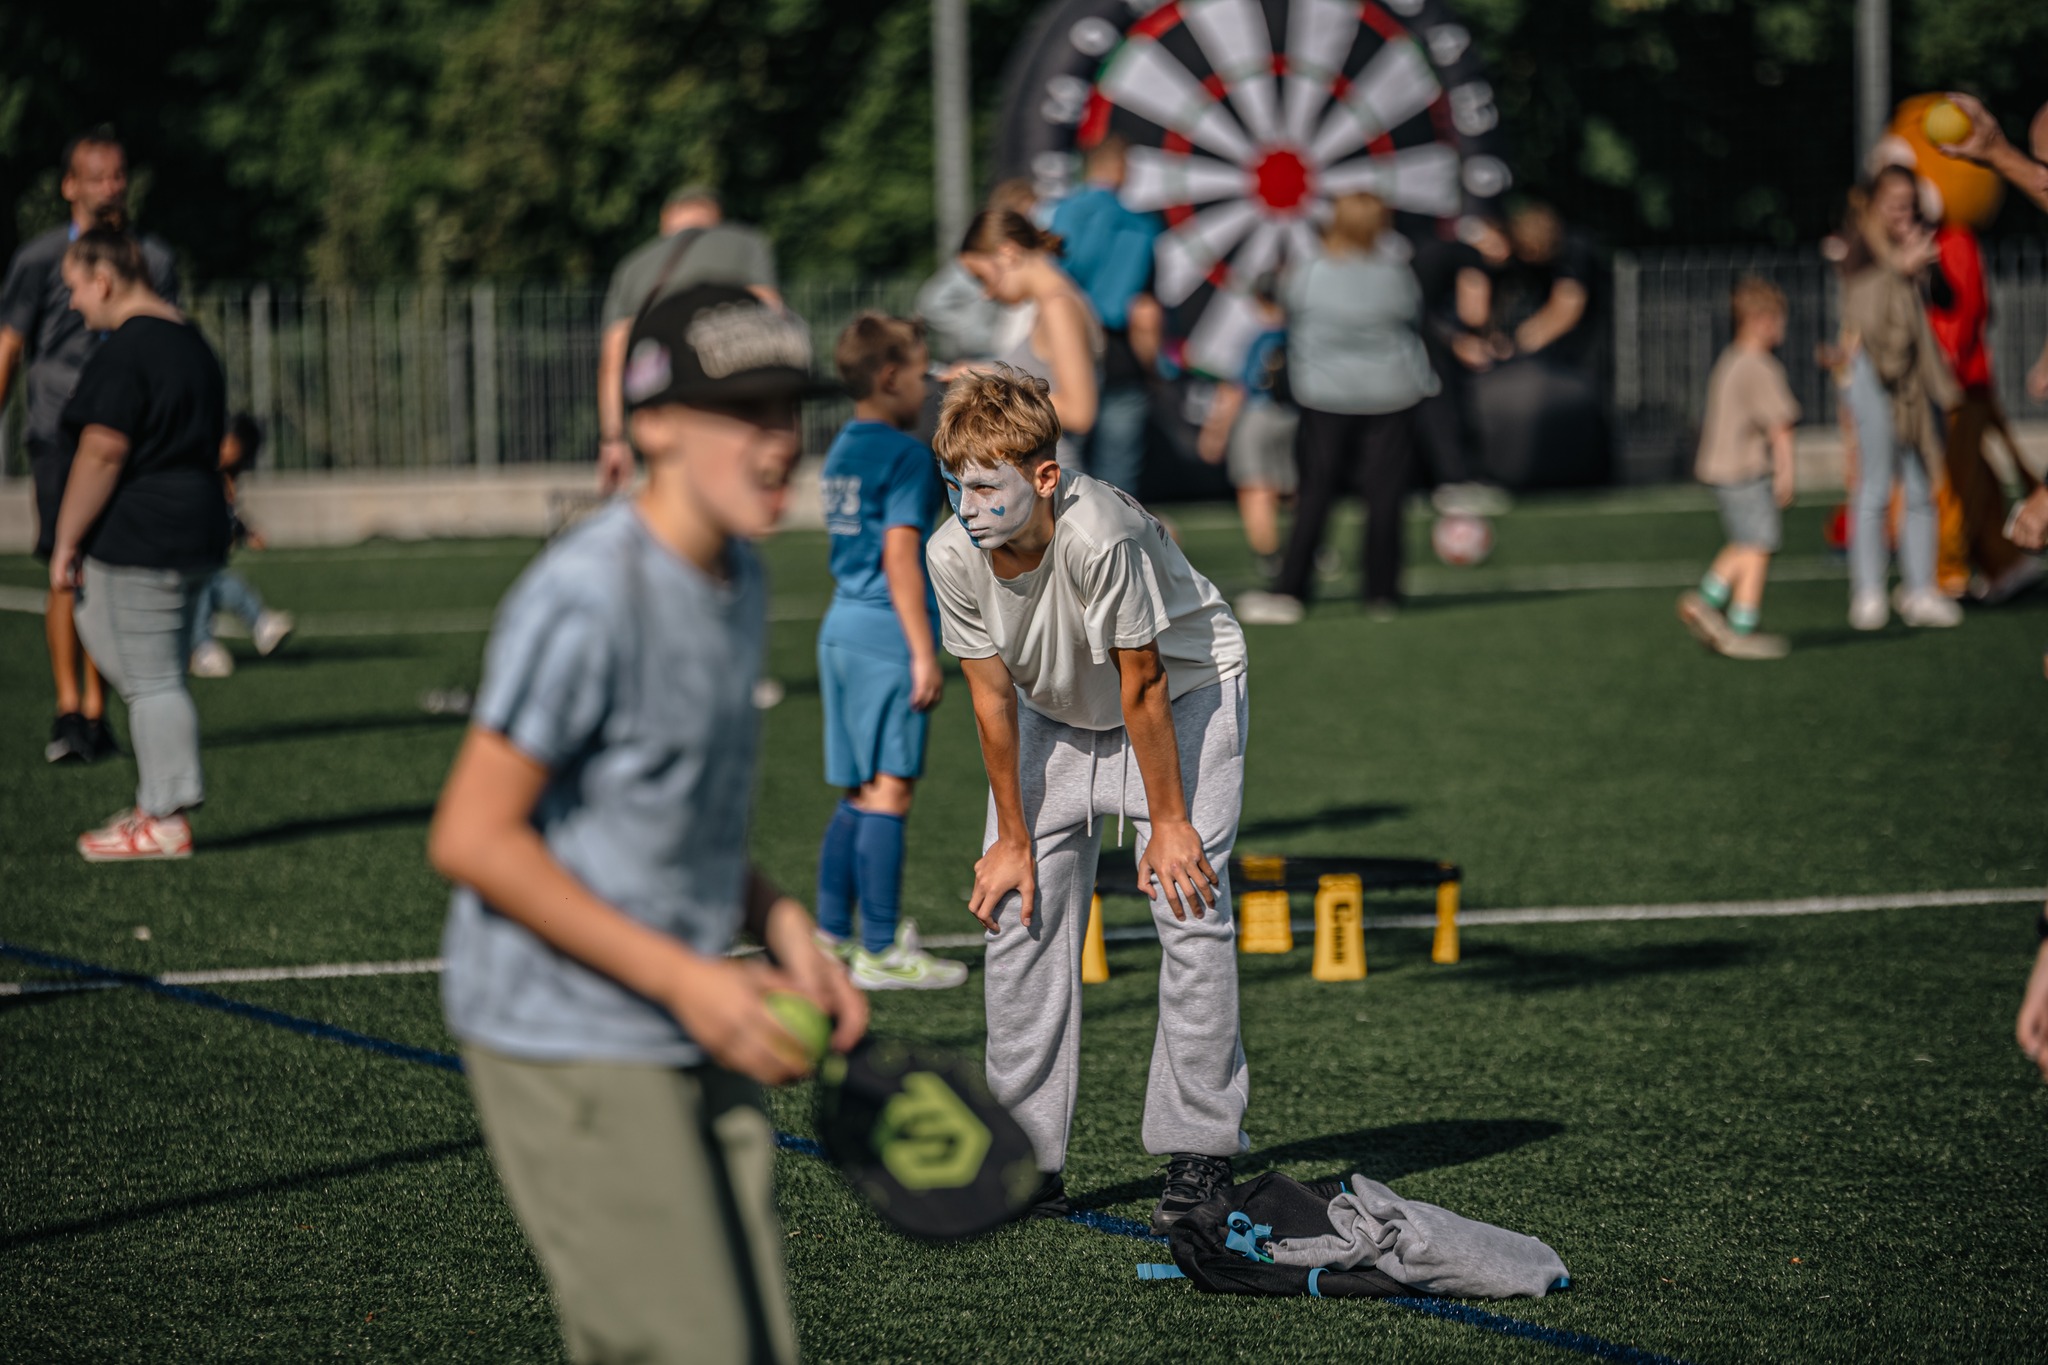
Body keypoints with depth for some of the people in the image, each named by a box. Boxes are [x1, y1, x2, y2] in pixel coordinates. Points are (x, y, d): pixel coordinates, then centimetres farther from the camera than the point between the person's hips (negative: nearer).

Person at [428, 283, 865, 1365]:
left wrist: (781, 929, 6)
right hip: (570, 1055, -9)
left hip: (701, 1050, 9)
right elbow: (470, 837, -20)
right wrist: (684, 978, -20)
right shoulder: (585, 597, -18)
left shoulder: (737, 583, 10)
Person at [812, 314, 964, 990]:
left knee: (860, 794, 14)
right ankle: (880, 951, -6)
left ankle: (832, 936, 16)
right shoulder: (905, 456, -11)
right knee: (889, 789, -6)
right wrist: (923, 651, -16)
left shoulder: (842, 451, 16)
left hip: (841, 628, 9)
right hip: (886, 633, -9)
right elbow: (900, 555, -16)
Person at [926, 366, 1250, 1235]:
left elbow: (1142, 685, -27)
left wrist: (1166, 821, -19)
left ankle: (1199, 1154, -6)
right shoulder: (953, 555, -23)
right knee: (1020, 914, -2)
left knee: (1190, 908, -13)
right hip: (1056, 712, 5)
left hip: (1184, 694, -5)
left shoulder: (1100, 536, -38)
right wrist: (1012, 838, -7)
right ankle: (1029, 1160, 4)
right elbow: (992, 696, -12)